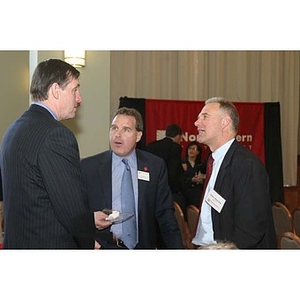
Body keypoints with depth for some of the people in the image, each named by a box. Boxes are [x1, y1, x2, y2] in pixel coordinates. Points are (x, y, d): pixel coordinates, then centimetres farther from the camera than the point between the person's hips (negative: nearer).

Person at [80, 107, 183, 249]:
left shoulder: (155, 166, -2)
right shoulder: (88, 167, -4)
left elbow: (164, 213, 0)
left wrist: (176, 247, -9)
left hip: (143, 246, 1)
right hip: (104, 246, -1)